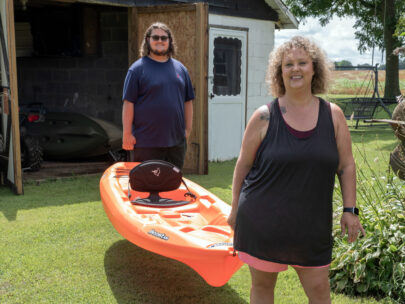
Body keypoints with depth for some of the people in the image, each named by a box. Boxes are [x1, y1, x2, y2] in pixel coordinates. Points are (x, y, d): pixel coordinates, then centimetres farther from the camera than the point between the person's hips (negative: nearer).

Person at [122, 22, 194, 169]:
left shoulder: (180, 68, 12)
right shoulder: (138, 69, -3)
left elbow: (187, 101, 15)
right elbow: (128, 103, -6)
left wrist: (188, 129, 9)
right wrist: (127, 134, -10)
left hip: (176, 141, 5)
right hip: (146, 143, -5)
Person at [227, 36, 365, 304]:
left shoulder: (333, 115, 1)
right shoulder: (264, 117, -5)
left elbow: (346, 166, 7)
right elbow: (243, 165, 2)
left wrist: (350, 209, 2)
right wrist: (235, 209, 5)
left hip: (313, 224, 2)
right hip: (263, 221, -1)